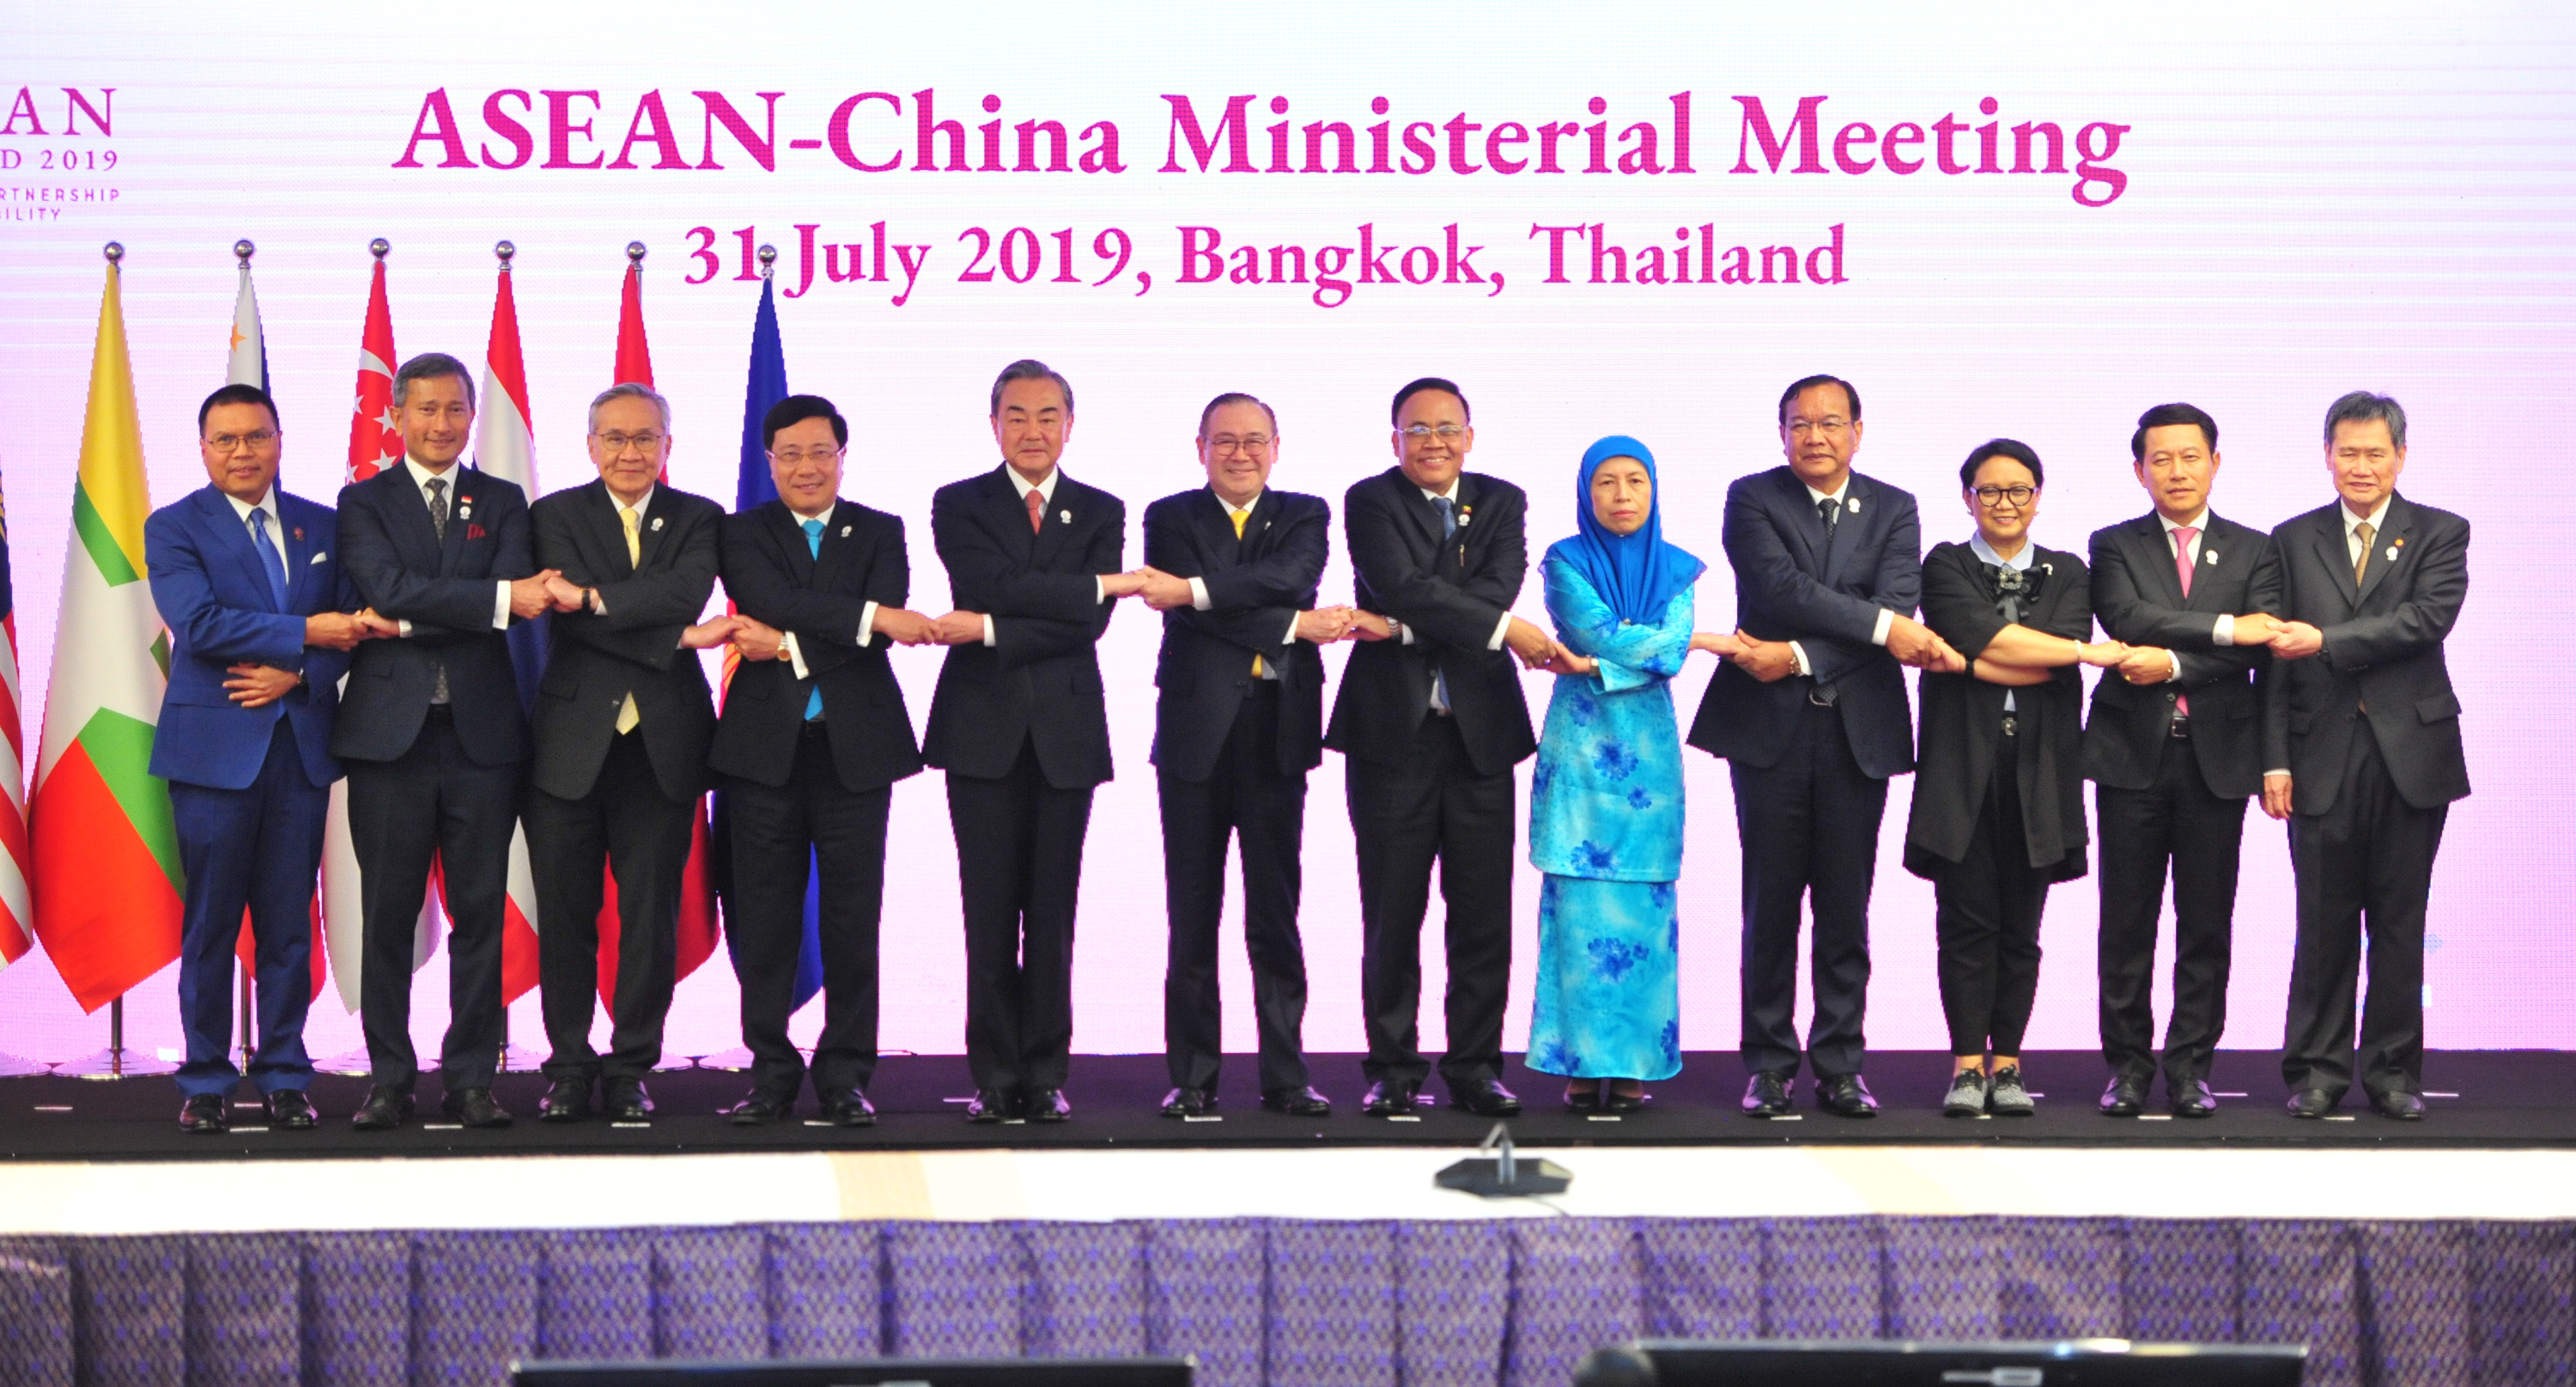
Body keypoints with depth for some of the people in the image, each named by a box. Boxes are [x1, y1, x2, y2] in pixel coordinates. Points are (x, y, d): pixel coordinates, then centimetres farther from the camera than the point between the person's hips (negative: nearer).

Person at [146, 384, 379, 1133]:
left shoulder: (323, 527, 13)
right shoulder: (174, 527, 1)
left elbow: (352, 626, 8)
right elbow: (198, 622, -13)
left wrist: (298, 674, -9)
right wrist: (305, 633, -16)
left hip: (301, 743, 3)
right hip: (216, 745, -3)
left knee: (289, 922, 5)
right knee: (211, 921, 1)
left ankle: (285, 1077, 13)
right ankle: (207, 1081, 10)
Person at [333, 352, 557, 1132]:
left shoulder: (503, 503, 12)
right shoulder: (363, 503, 7)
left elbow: (519, 599, -5)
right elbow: (391, 589, -11)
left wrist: (406, 621, -14)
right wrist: (500, 600, -20)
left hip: (481, 733, 2)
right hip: (391, 733, -1)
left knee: (480, 912, 2)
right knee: (389, 913, 2)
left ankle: (470, 1079, 9)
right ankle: (389, 1081, 9)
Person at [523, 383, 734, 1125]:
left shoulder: (699, 520, 9)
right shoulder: (556, 515, 5)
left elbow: (689, 590, -12)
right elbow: (567, 611, -10)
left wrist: (595, 598, -21)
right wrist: (677, 637, -14)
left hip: (661, 746, 1)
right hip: (572, 741, -1)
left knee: (651, 916, 3)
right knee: (565, 915, 3)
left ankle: (631, 1068, 13)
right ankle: (570, 1065, 15)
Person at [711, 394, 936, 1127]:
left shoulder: (880, 534, 10)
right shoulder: (744, 534, 7)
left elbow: (888, 632, -7)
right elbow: (771, 601, -14)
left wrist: (791, 645, -14)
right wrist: (869, 615, -20)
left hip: (855, 748, 0)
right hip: (766, 746, 0)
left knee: (852, 916, 1)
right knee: (764, 918, 2)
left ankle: (845, 1075, 9)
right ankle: (772, 1074, 10)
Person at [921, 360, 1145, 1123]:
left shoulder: (1101, 512, 9)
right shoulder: (958, 506, 6)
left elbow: (1086, 628, -5)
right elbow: (994, 586, -13)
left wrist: (989, 631, -13)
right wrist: (1103, 585, -11)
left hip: (1066, 733, 1)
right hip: (983, 732, -1)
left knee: (1053, 911, 2)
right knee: (990, 911, 0)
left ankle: (1045, 1075, 8)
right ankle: (995, 1078, 6)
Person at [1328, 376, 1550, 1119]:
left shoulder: (1501, 501, 10)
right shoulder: (1369, 502, 1)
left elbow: (1500, 585, -8)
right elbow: (1402, 585, -15)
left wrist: (1399, 626, -16)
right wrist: (1502, 629, -17)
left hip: (1481, 729, 3)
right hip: (1393, 730, -3)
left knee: (1483, 912, 3)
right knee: (1392, 912, 1)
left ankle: (1475, 1065, 12)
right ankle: (1393, 1066, 10)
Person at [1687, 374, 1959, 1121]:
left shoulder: (1893, 510, 8)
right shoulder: (1752, 498, 2)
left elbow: (1900, 607, -7)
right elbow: (1782, 586, -14)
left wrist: (1801, 657, -16)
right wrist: (1882, 627, -20)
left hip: (1858, 727, 2)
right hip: (1769, 723, -1)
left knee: (1847, 905, 4)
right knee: (1771, 904, 2)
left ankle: (1840, 1065, 11)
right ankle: (1769, 1066, 10)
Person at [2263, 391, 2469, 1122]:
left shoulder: (2440, 534, 5)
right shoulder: (2294, 540, 9)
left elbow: (2429, 618, -13)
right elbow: (2276, 659, 5)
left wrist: (2328, 641, -17)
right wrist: (2274, 759, -3)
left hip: (2411, 753, -1)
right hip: (2323, 758, 1)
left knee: (2400, 923, 5)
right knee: (2324, 924, 2)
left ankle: (2393, 1070, 14)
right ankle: (2318, 1070, 11)